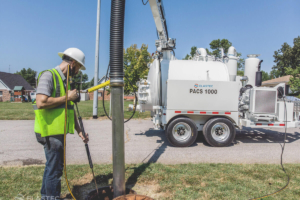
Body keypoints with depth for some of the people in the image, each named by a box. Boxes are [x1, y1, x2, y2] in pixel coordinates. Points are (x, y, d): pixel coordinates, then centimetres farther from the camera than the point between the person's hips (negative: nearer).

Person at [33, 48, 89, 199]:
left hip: (58, 132, 9)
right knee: (55, 168, -1)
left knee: (52, 165, 19)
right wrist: (67, 97, -17)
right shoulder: (48, 75, -13)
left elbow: (70, 109, 17)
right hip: (50, 132, -9)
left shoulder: (65, 81, 15)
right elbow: (41, 102, -27)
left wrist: (79, 131, 16)